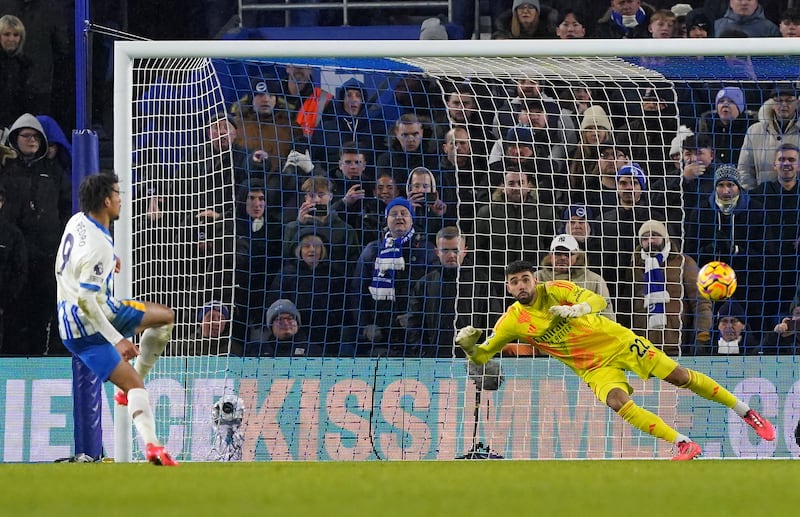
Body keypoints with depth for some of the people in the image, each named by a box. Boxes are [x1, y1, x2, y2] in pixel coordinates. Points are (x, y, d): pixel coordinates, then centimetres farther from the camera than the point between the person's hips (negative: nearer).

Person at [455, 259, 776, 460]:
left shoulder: (555, 290, -12)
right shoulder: (511, 322, -7)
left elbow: (597, 300, -24)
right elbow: (481, 357, -1)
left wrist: (577, 309, -45)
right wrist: (468, 345, -24)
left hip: (618, 341, -1)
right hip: (595, 368, 2)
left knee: (680, 377, -5)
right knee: (619, 403, -28)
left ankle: (746, 413, 11)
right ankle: (684, 445, -22)